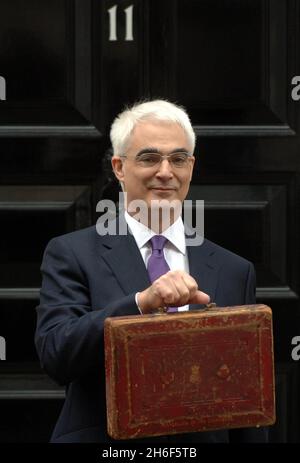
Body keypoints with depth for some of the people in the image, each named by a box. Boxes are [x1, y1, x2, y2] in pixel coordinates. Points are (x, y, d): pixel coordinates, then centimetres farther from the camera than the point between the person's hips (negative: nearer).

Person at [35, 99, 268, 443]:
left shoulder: (234, 271, 4)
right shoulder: (72, 254, -3)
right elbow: (54, 354, -17)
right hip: (102, 438, -2)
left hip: (205, 437, 2)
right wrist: (141, 302, -28)